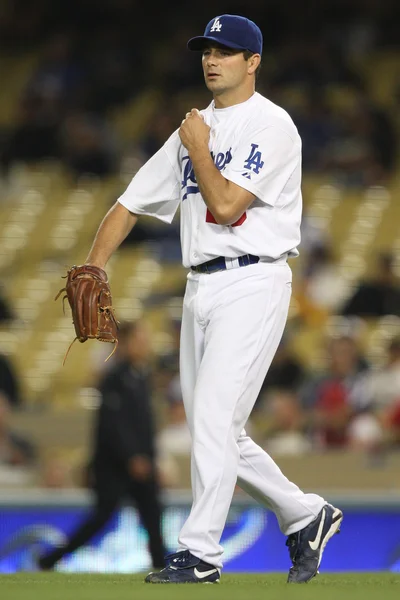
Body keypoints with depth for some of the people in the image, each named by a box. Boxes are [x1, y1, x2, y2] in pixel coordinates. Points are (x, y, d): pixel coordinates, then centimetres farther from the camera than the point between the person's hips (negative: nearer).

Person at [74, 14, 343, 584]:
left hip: (252, 285, -8)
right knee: (217, 432, 9)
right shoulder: (195, 129, 16)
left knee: (213, 417, -14)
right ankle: (306, 517, 23)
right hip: (200, 290, 8)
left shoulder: (271, 125, -8)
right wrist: (93, 271, 3)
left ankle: (199, 552, -11)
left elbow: (226, 205, -19)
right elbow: (130, 204, 15)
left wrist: (198, 150, -5)